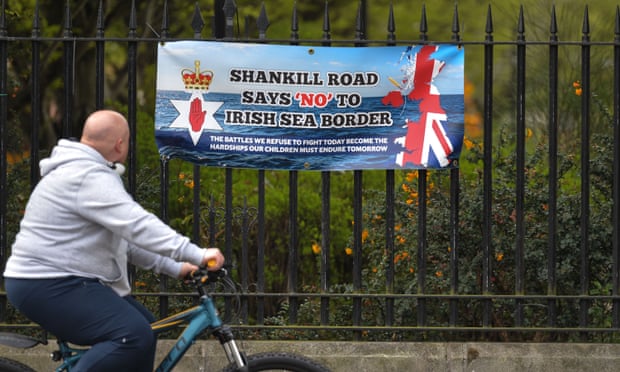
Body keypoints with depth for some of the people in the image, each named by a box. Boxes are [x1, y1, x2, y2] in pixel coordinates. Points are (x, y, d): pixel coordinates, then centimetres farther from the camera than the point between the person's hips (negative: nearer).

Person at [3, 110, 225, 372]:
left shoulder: (81, 171, 19)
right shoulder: (89, 178, -17)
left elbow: (127, 234, 21)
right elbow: (138, 227, -27)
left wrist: (174, 267, 14)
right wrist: (197, 255, -31)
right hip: (49, 288, -12)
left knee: (144, 327, 14)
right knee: (136, 336, -25)